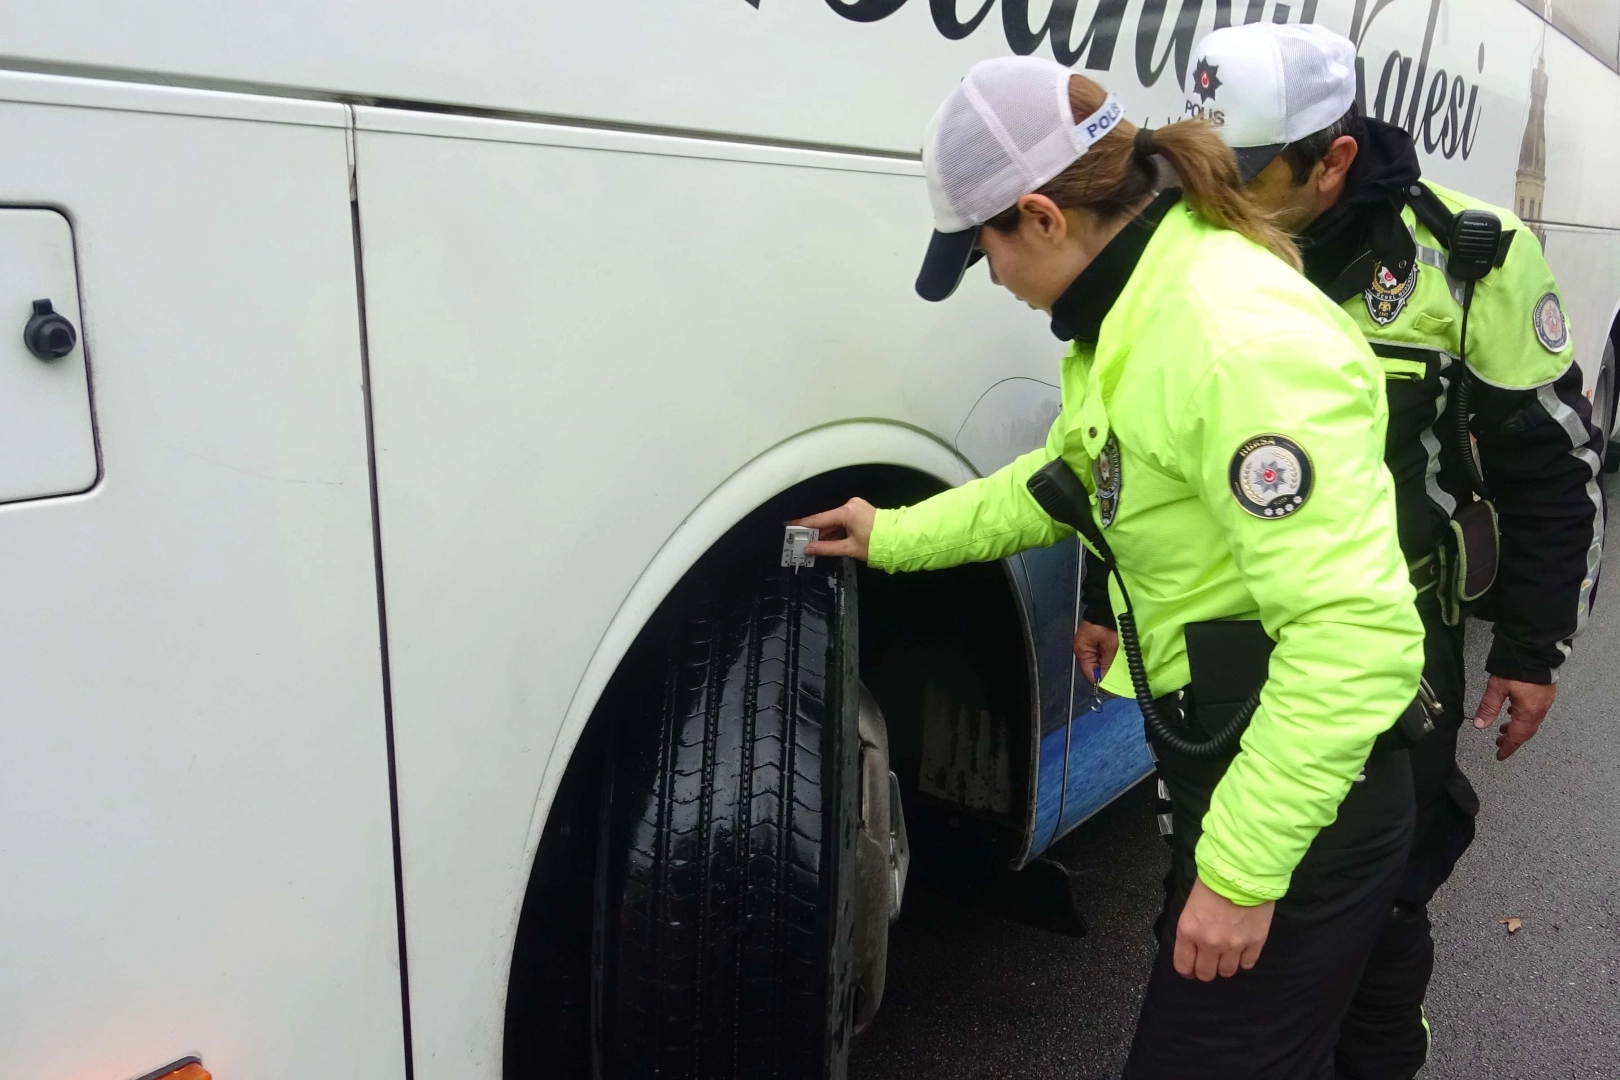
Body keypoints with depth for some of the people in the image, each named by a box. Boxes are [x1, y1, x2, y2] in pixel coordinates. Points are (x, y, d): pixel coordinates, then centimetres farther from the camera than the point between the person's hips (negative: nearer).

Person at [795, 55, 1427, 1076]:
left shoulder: (1239, 340, -27)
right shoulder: (1147, 306, 4)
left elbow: (1353, 634, -30)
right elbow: (1062, 481, 19)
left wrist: (1244, 869, -26)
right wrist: (893, 538, 22)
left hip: (1299, 793, -9)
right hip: (1226, 757, 9)